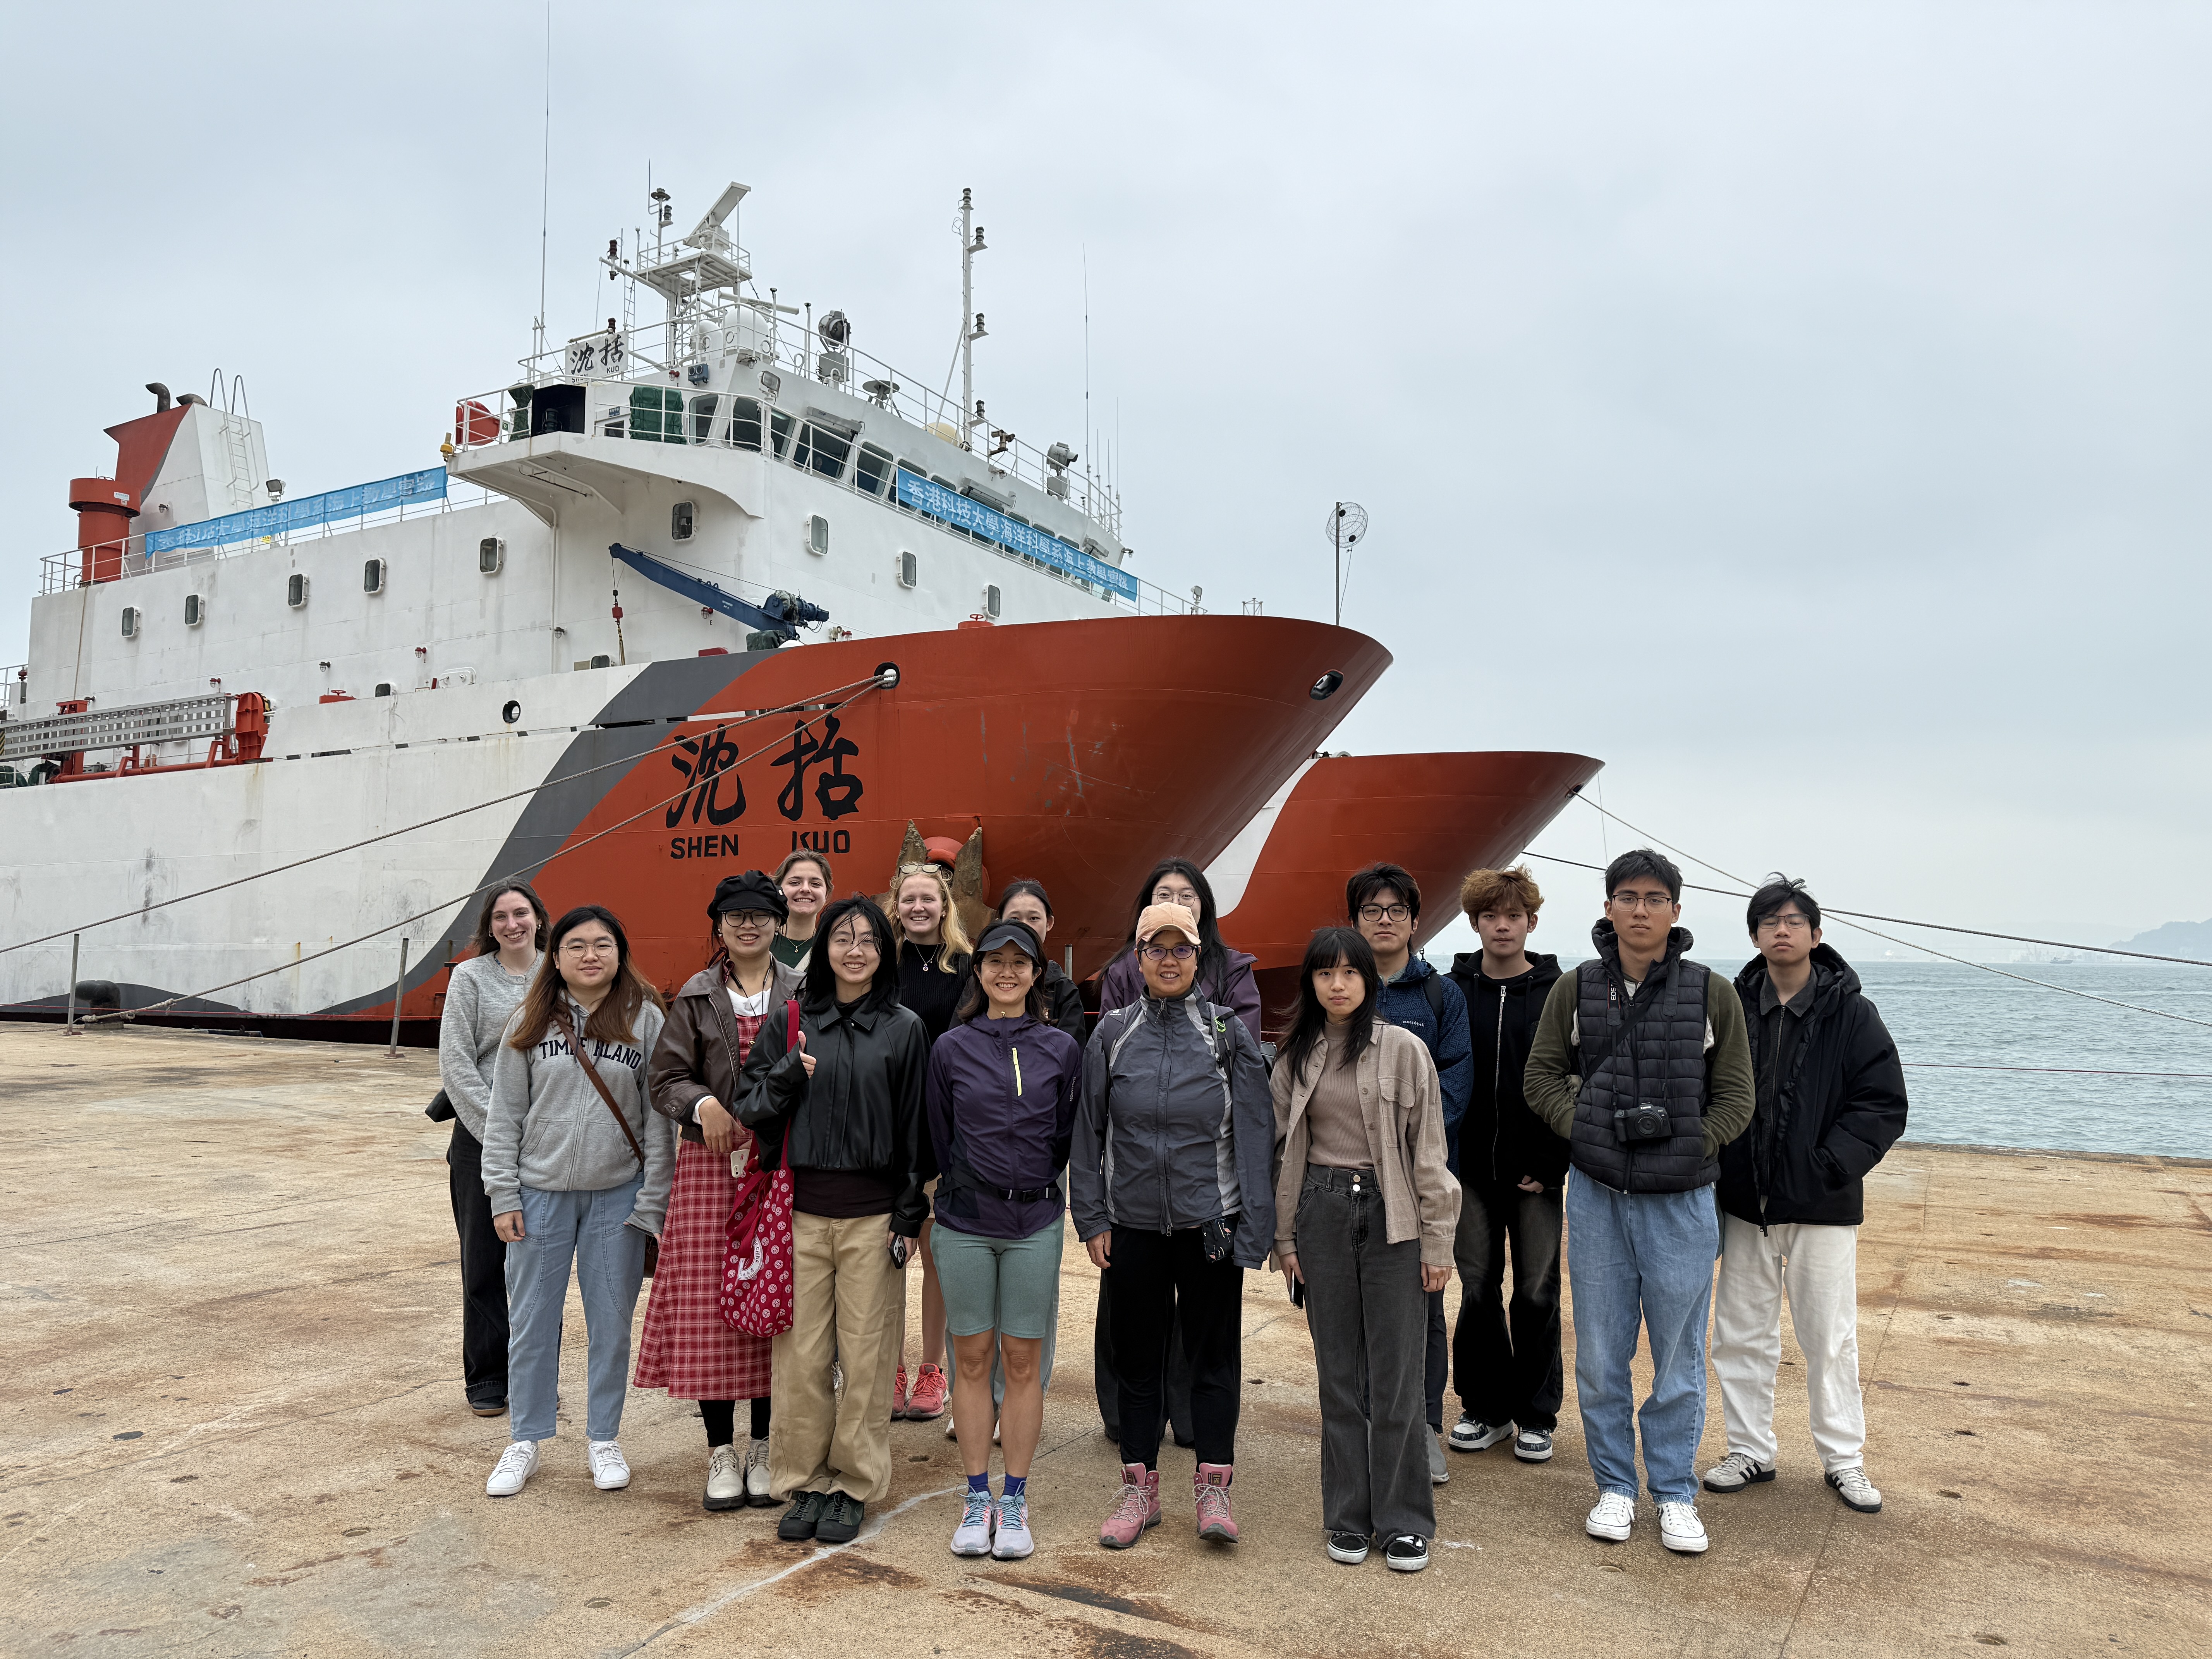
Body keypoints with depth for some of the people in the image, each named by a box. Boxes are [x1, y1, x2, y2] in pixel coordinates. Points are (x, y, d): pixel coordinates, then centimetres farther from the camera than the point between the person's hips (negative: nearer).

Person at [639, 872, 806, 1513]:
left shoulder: (802, 994, 6)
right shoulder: (697, 996, 8)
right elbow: (665, 1076, 4)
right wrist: (701, 1103, -13)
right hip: (711, 1162, 0)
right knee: (708, 1303, 1)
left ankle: (763, 1449, 18)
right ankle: (721, 1453, 14)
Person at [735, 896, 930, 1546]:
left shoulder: (905, 1029, 3)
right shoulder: (790, 1023, 7)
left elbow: (916, 1126, 4)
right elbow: (748, 1106, 7)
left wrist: (910, 1216, 1)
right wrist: (787, 1076, -12)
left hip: (872, 1214, -1)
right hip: (803, 1210, 1)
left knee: (865, 1352, 4)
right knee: (802, 1353, 5)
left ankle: (854, 1485, 19)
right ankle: (804, 1481, 20)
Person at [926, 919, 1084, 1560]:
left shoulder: (1062, 1049, 2)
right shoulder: (951, 1048, 1)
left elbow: (1070, 1135, 9)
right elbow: (938, 1137, 9)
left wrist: (1033, 1184, 9)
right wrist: (961, 1188, 10)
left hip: (1035, 1222, 0)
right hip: (964, 1223, 0)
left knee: (1023, 1361, 6)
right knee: (973, 1358, 7)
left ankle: (1015, 1502, 18)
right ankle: (977, 1500, 19)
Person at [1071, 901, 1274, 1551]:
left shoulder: (1227, 1032, -1)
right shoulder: (1113, 1033, 2)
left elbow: (1255, 1131, -1)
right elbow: (1088, 1129, 5)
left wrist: (1254, 1225, -6)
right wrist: (1092, 1217, 1)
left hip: (1210, 1221, -1)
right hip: (1133, 1223, 1)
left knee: (1215, 1352, 6)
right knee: (1137, 1353, 10)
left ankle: (1213, 1486, 19)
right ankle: (1139, 1487, 24)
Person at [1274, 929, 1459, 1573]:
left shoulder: (1403, 1049, -2)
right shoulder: (1296, 1059, 7)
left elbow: (1428, 1151, -2)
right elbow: (1283, 1152, 11)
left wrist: (1436, 1240, -4)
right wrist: (1285, 1236, 8)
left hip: (1390, 1213, -3)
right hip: (1322, 1212, 3)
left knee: (1397, 1374, 1)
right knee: (1338, 1370, 9)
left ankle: (1404, 1520, 15)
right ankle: (1348, 1517, 21)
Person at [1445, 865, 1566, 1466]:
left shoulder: (1558, 993, -1)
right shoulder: (1452, 992, 3)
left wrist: (1551, 1164, -9)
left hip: (1535, 1172, -1)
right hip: (1471, 1169, 1)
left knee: (1537, 1294, 6)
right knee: (1478, 1291, 7)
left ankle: (1537, 1416, 20)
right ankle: (1486, 1408, 22)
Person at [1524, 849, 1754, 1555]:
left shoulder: (1712, 994, -1)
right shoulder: (1575, 989, 2)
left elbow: (1735, 1098, 2)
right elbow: (1542, 1076, 7)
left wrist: (1689, 1147, -9)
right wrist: (1584, 1129, -6)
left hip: (1681, 1199, -1)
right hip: (1597, 1195, 1)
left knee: (1679, 1357, 8)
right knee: (1601, 1355, 9)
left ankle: (1675, 1495, 25)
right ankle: (1615, 1486, 25)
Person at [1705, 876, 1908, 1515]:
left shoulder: (1850, 1012, -4)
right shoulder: (1732, 1007, 1)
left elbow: (1885, 1103, -6)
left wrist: (1831, 1163, -16)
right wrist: (1714, 1168, -2)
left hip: (1822, 1207, -2)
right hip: (1745, 1203, 3)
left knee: (1831, 1337, 7)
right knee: (1741, 1334, 10)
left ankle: (1844, 1458, 24)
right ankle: (1750, 1451, 25)